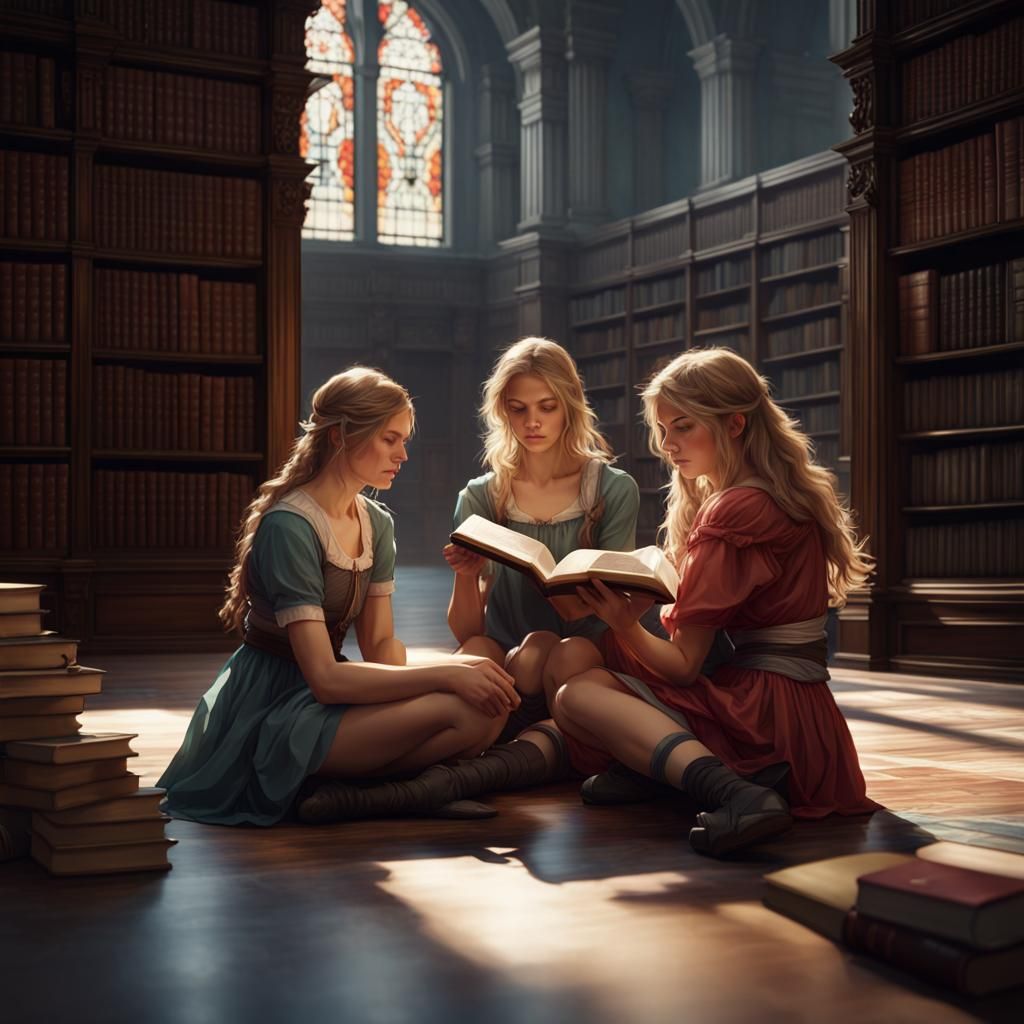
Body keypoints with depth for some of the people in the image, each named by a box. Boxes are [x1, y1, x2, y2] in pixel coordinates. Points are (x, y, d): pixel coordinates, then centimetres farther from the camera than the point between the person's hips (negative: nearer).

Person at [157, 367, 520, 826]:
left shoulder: (377, 523, 8)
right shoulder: (289, 527, -19)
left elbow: (381, 643, 6)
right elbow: (325, 678, -24)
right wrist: (445, 674, -27)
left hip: (317, 698, 9)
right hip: (270, 715, -9)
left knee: (490, 693, -13)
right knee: (467, 709, -26)